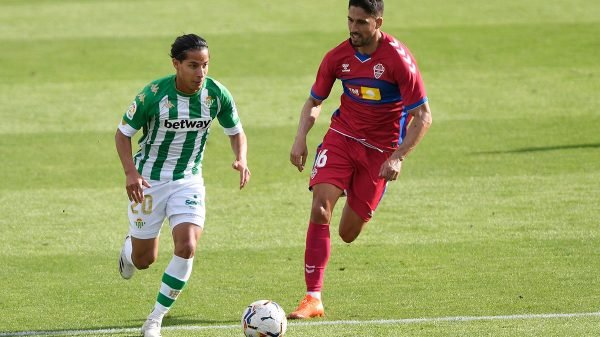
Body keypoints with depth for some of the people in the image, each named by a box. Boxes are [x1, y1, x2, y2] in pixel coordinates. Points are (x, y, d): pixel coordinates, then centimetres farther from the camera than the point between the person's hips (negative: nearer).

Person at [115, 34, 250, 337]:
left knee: (186, 248, -20)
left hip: (188, 180, 2)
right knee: (144, 260, 7)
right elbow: (123, 133, -10)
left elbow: (236, 132, 4)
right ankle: (130, 246, 48)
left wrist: (241, 159, -17)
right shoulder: (154, 94, -21)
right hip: (148, 180, -2)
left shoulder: (217, 95, -12)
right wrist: (131, 172, -25)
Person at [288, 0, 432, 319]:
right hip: (341, 136, 2)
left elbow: (423, 116, -14)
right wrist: (300, 139, -6)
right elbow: (314, 102, 10)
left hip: (381, 147, -2)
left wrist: (398, 157, -22)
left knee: (348, 234, 1)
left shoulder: (398, 58, -18)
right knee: (320, 208, -20)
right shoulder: (338, 57, -5)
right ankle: (313, 298, -17)